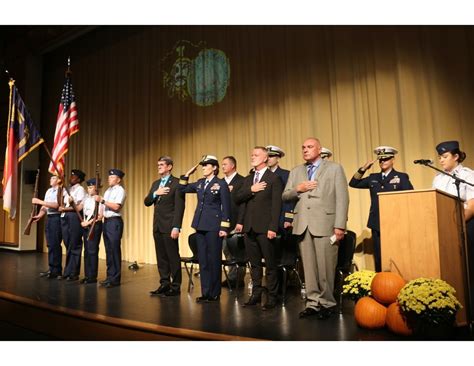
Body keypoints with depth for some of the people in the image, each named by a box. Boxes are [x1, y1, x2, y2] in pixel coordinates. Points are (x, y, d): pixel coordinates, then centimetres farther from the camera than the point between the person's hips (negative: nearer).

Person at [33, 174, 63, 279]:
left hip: (56, 218, -8)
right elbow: (45, 206, 19)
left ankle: (56, 270, 1)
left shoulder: (61, 191, -9)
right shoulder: (48, 191, 18)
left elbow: (56, 205, -19)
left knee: (55, 245, -6)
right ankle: (51, 268, 18)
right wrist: (39, 215, 2)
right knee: (50, 244, 10)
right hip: (49, 218, 8)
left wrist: (39, 201, -16)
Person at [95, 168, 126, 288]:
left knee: (114, 250, -6)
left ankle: (115, 279, 1)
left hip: (115, 221, -8)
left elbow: (116, 207, -19)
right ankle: (110, 276, 19)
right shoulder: (108, 190, 19)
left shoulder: (120, 190, -7)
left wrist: (102, 200, -18)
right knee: (108, 250, 12)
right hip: (106, 221, 9)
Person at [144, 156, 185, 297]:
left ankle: (175, 286, 8)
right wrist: (155, 193, -7)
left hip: (169, 226, -7)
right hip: (157, 226, 7)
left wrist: (176, 227, -19)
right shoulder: (155, 184, 17)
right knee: (161, 257, 11)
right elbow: (147, 202, 13)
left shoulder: (177, 183, -7)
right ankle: (164, 284, 21)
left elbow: (179, 206, -13)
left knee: (173, 257, -1)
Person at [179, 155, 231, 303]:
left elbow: (226, 207, -6)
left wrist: (224, 228, -10)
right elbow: (183, 189, 21)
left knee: (213, 260, 1)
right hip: (200, 225, 6)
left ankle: (214, 294, 13)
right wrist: (187, 174, 8)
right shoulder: (200, 183, 13)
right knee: (203, 260, 10)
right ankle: (205, 292, 20)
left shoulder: (221, 184, -4)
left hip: (213, 226, -6)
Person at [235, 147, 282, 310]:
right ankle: (256, 294, 22)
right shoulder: (248, 179, 16)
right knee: (254, 264, 12)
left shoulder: (274, 178, -3)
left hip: (265, 228, -5)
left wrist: (273, 228, -15)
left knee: (270, 264, 3)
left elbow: (276, 205, -9)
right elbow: (237, 198, 7)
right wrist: (251, 190, -10)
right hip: (249, 227, 6)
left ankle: (272, 297, 13)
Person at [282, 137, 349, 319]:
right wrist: (297, 189, -6)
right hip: (303, 224, 4)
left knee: (325, 267, -1)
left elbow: (342, 198, -2)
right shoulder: (295, 171, 17)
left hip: (325, 224, -3)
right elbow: (285, 196, 14)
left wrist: (340, 226, -10)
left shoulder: (334, 168, 5)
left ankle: (327, 303, 15)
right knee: (309, 267, 8)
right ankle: (313, 302, 18)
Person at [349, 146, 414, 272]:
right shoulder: (373, 178, 13)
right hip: (377, 224, 3)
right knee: (379, 258, 5)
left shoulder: (402, 177, 5)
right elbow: (353, 183, 8)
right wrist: (364, 168, -2)